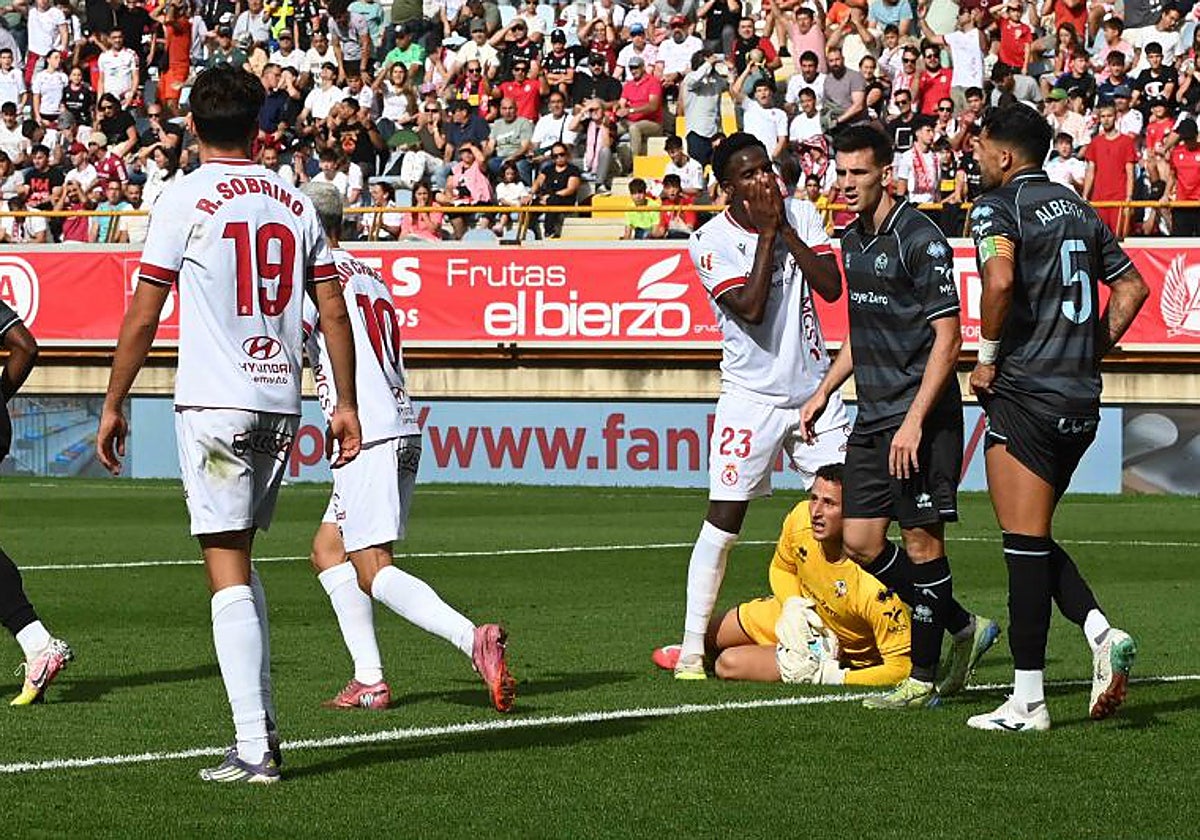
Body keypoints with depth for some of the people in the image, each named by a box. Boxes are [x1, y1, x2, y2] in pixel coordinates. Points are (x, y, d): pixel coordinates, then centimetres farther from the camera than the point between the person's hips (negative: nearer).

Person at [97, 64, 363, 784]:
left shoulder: (186, 200, -5)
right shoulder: (294, 202, 8)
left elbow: (143, 318, -5)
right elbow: (334, 311, 8)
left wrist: (114, 405, 4)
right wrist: (347, 406, 14)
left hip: (214, 405, -5)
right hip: (281, 403, 5)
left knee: (228, 571, -5)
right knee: (241, 560, 19)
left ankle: (254, 748, -9)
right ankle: (264, 724, 17)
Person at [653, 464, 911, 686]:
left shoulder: (873, 585, -42)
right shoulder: (800, 518, -23)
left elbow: (901, 666, -35)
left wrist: (834, 677, -38)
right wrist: (792, 606, -18)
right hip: (802, 614, 6)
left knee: (728, 665, -13)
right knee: (712, 635, 13)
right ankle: (694, 652, 52)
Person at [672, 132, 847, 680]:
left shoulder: (800, 215, 3)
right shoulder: (711, 240, -9)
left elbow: (831, 287, -7)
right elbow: (751, 308, -20)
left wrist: (786, 230, -12)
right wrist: (767, 232, -17)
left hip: (814, 386, 4)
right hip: (752, 394, -4)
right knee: (723, 520, -7)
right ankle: (692, 645, -1)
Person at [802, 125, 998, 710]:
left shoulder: (920, 239, -12)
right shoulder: (853, 240, 13)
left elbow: (947, 335, -15)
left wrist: (914, 421, -20)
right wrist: (824, 391, 20)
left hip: (920, 419, -8)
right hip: (871, 418, 8)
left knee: (921, 540, -3)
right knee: (860, 542, 4)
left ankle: (923, 679, 4)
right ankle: (963, 628, 21)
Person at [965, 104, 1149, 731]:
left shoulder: (996, 207, -7)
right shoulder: (1078, 209, 15)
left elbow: (1000, 281, -25)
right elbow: (1132, 287, 19)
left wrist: (988, 356, -11)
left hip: (1024, 396, -7)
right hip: (1082, 400, 7)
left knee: (1025, 544, -5)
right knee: (1036, 540, 17)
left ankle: (1027, 701, -5)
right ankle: (1101, 632, -4)